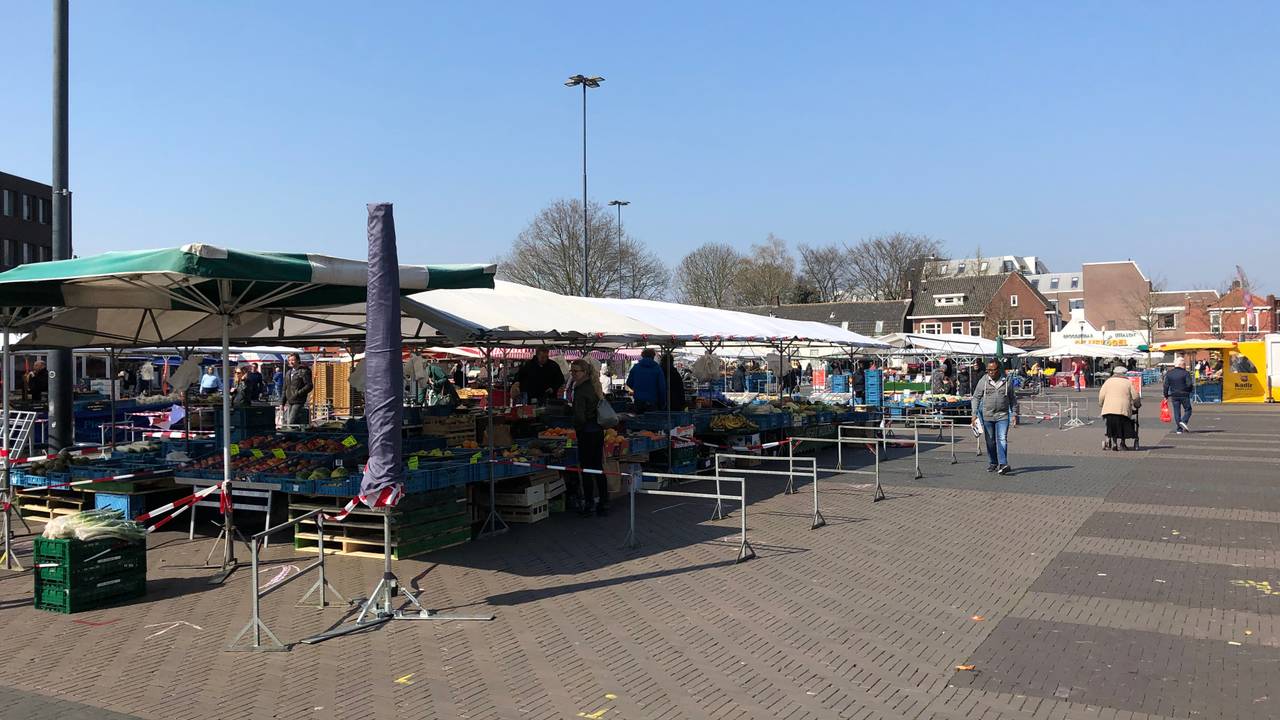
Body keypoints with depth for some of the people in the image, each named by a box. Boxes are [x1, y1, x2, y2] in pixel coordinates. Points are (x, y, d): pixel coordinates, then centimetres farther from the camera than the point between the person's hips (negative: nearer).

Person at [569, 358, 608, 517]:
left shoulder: (580, 390, -16)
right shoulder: (594, 387, 10)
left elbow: (579, 416, -22)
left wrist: (576, 426, -4)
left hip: (586, 432, -8)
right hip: (598, 430, 9)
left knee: (586, 468, 0)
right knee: (598, 467, 13)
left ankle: (589, 504, 4)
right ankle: (603, 503, 17)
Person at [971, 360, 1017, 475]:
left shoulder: (1007, 381, 2)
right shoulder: (983, 381, 0)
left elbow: (1012, 399, 12)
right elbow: (976, 398, 3)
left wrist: (1014, 414, 8)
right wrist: (974, 414, -5)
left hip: (1002, 415, -1)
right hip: (987, 416, 1)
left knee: (1002, 439, -12)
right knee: (990, 442, 10)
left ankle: (1003, 464, -17)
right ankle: (993, 463, 22)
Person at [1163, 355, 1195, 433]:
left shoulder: (1169, 374, 3)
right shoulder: (1186, 373, -8)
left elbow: (1166, 385, 3)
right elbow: (1189, 384, -13)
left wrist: (1166, 396, 9)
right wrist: (1190, 391, 8)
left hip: (1174, 396, 3)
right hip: (1184, 395, -3)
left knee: (1177, 412, 6)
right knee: (1188, 409, 12)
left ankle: (1179, 429, 4)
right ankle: (1184, 421, -13)